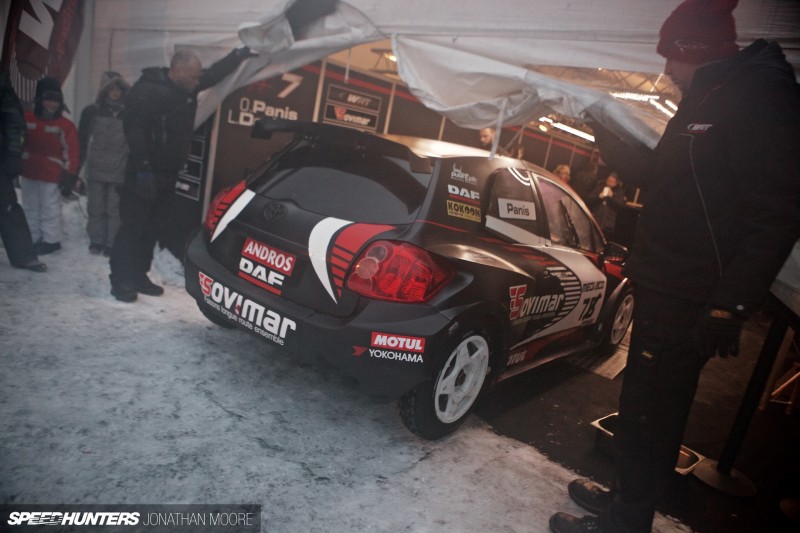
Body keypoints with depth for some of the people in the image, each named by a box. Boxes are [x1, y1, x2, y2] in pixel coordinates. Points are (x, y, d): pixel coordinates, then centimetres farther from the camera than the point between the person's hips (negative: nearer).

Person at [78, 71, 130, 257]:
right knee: (96, 207, 7)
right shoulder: (92, 111, 5)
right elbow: (82, 139, 8)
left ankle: (112, 243, 6)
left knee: (114, 208, -2)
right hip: (96, 169, 2)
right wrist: (78, 165, 4)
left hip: (119, 170, -2)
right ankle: (96, 240, 18)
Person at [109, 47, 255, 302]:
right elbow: (135, 129, -20)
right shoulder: (147, 90, -14)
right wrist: (142, 168, -25)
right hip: (145, 173, -8)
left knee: (152, 228, 12)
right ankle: (121, 280, 3)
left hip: (168, 173, 8)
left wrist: (241, 53, 14)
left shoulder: (187, 88, 10)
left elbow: (215, 72, 19)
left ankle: (139, 276, 22)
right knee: (132, 227, -4)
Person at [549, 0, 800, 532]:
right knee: (644, 405, 20)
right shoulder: (707, 100, 18)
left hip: (688, 303, -10)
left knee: (648, 414, 0)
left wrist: (730, 308, -25)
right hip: (665, 289, 10)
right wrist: (608, 136, 25)